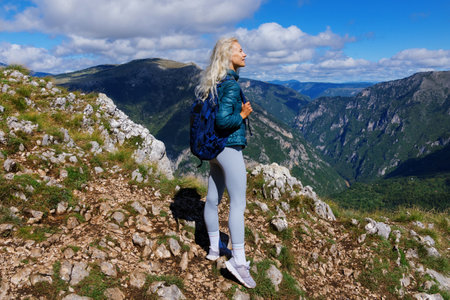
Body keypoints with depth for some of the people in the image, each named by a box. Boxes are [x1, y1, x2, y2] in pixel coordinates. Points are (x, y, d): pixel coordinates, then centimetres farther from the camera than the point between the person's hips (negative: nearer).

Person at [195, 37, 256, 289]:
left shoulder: (214, 83, 11)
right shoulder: (231, 84, -17)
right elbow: (223, 119, -27)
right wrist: (242, 116, -10)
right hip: (229, 147, -9)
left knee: (213, 198, 15)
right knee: (238, 203, -4)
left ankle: (214, 248, 30)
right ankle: (238, 261, 3)